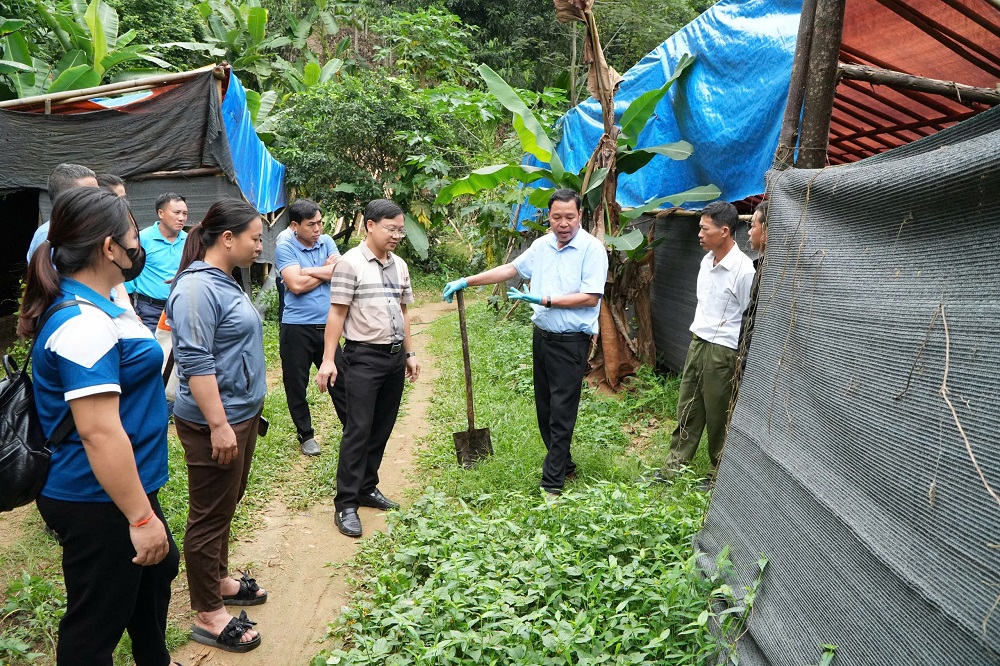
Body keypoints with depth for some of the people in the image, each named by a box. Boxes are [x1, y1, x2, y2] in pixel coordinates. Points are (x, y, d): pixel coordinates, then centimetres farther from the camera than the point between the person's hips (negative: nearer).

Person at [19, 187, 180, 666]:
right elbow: (99, 432, -30)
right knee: (96, 624, 7)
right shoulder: (83, 324, -27)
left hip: (120, 488, 11)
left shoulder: (94, 304, 7)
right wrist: (140, 517, -26)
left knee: (157, 572, 29)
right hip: (98, 502, -11)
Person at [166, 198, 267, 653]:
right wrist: (219, 425, -25)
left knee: (226, 506, 21)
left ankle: (219, 580, 38)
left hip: (241, 415, 10)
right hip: (215, 423, -10)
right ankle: (208, 616, 14)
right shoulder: (197, 288, -20)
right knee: (210, 516, 2)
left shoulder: (222, 281, 11)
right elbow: (195, 362, -25)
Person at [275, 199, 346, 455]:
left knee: (339, 380, 8)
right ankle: (306, 435, 25)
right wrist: (326, 270, -7)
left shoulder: (327, 242, 5)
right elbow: (296, 285, -19)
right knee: (296, 385, 9)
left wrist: (307, 270, -14)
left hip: (327, 325, 3)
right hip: (296, 328, -3)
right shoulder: (285, 249, -7)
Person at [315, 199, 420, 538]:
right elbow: (336, 313, -11)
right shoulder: (350, 263, -9)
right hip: (363, 358, -7)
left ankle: (367, 488, 25)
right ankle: (345, 504, 2)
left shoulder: (399, 265, 11)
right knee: (358, 430, -6)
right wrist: (328, 359, -15)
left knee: (382, 429, 11)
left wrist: (409, 353, 16)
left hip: (395, 357, 7)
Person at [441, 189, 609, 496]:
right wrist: (466, 282, 10)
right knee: (544, 408, 15)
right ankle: (564, 465, 31)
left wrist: (545, 300, -18)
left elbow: (591, 298, -18)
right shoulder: (542, 245, 8)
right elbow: (509, 269, 16)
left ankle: (552, 482, 1)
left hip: (571, 341, -7)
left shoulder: (592, 248, -12)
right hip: (542, 335, 7)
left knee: (561, 413, -5)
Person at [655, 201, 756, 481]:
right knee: (687, 409, 15)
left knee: (718, 417, 4)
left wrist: (740, 362, -11)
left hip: (722, 352, -8)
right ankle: (673, 468, 25)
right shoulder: (707, 261, 7)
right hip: (697, 344, 8)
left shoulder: (743, 269, -18)